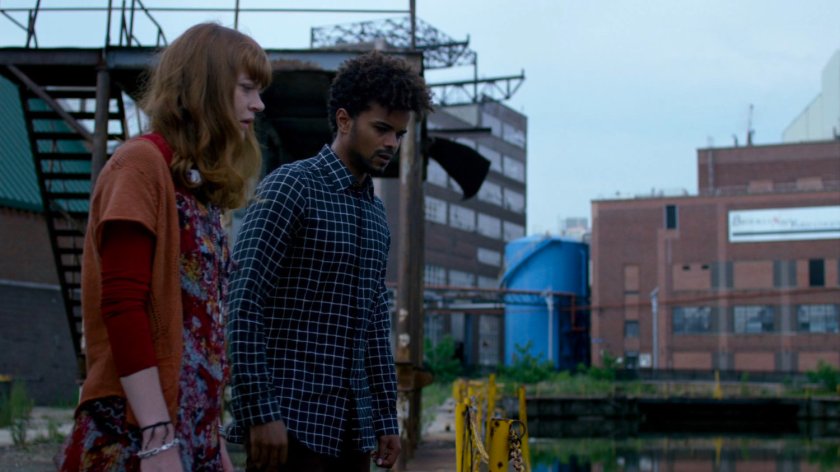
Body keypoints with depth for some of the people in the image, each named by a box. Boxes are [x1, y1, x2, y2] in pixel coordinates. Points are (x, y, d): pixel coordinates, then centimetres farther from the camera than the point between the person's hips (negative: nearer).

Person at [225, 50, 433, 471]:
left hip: (352, 425, 8)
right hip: (291, 418, -7)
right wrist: (259, 412, -19)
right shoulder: (290, 187, -7)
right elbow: (243, 305, -14)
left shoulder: (376, 214, 16)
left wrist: (386, 419, 15)